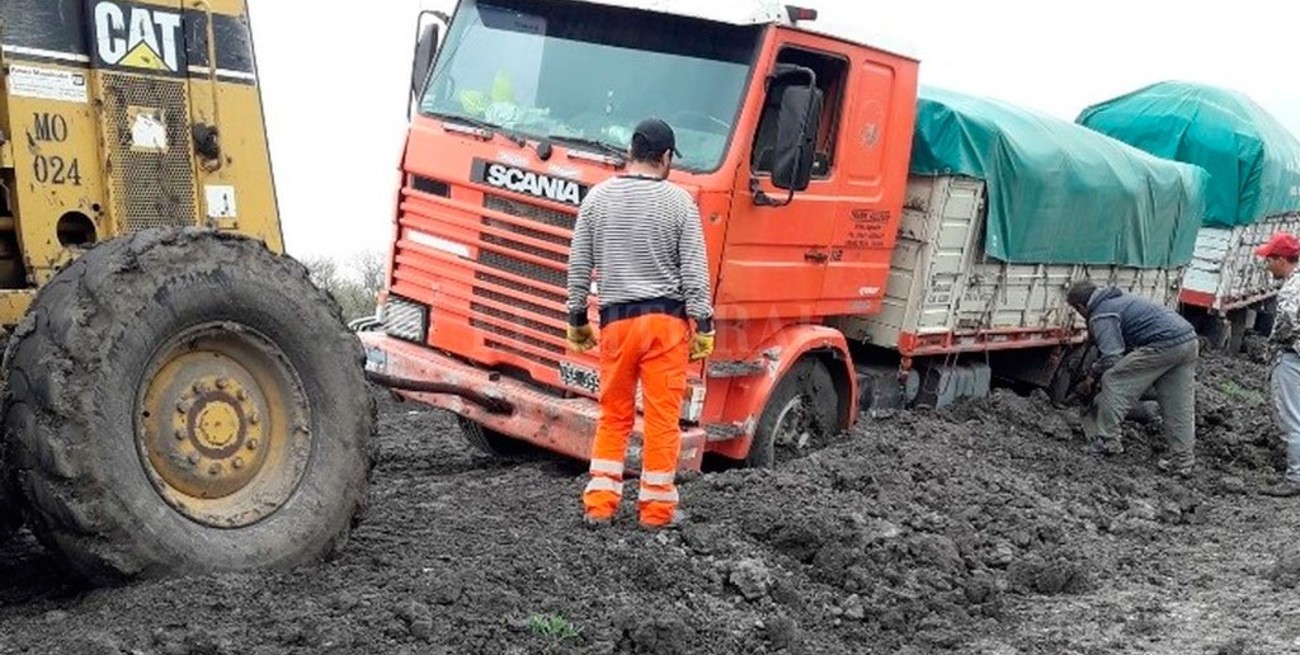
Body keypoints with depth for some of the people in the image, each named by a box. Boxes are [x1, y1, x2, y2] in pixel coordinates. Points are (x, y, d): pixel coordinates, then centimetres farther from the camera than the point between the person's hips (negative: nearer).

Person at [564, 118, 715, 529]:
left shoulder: (597, 198, 5)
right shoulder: (679, 201, -3)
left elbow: (578, 267, 7)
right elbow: (694, 272, -5)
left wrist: (577, 320, 16)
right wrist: (703, 326, 1)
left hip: (615, 320, 3)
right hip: (665, 319, -3)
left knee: (614, 416, 13)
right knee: (662, 418, 4)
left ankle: (599, 503, 12)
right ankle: (657, 507, 11)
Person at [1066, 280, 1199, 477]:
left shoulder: (1101, 317, -4)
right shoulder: (1119, 298, 27)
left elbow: (1111, 358, -14)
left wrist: (1093, 375, 5)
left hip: (1164, 344, -10)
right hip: (1189, 341, 10)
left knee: (1113, 381, 1)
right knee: (1179, 407, 13)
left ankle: (1108, 441, 3)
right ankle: (1183, 461, 17)